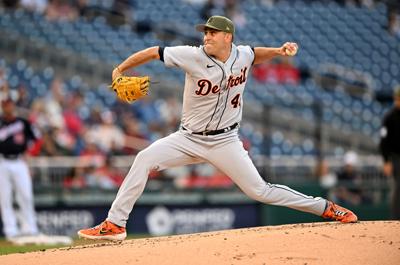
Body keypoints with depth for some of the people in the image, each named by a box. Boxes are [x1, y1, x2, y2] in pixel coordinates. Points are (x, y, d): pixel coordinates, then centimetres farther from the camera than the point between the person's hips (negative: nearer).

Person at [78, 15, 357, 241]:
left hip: (225, 142, 0)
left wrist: (278, 51, 1)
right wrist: (120, 70, -13)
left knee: (259, 191, -4)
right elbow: (153, 52, -12)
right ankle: (115, 224, -16)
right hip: (189, 139, 0)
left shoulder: (242, 56, -7)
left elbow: (255, 54, 18)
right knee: (144, 159, -19)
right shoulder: (194, 56, -16)